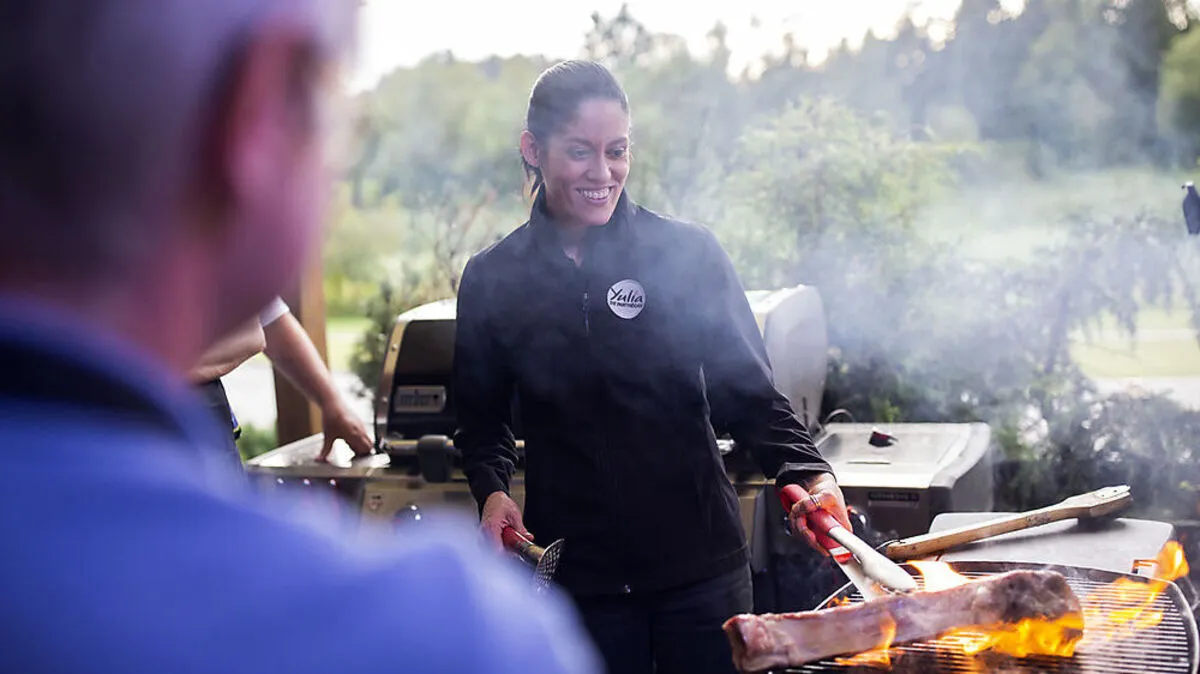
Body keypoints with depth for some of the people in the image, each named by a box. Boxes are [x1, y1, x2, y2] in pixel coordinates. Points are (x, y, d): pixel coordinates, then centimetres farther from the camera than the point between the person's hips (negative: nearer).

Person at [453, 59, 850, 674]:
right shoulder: (492, 280, 1)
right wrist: (492, 490, -6)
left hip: (699, 559, 0)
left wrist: (806, 474, -18)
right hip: (576, 572, 1)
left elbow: (747, 391, -1)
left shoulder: (687, 254, -3)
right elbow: (481, 418, 12)